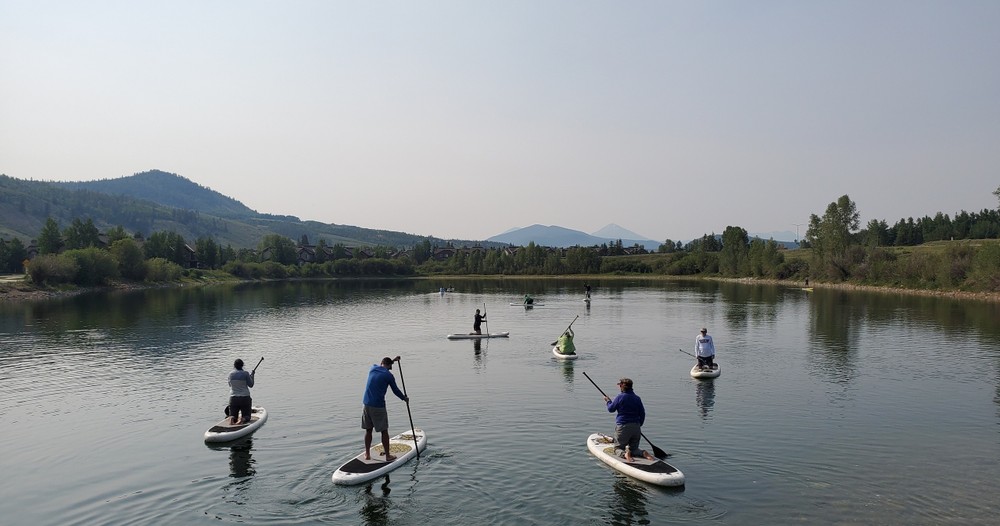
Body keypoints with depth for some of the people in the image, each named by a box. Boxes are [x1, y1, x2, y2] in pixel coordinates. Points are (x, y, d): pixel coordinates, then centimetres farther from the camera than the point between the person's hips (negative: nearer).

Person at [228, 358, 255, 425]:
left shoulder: (231, 374, 1)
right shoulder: (245, 373, -8)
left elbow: (230, 385, 17)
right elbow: (251, 385, 0)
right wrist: (252, 376, 12)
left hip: (233, 398, 2)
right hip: (245, 398, -2)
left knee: (233, 416, 13)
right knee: (247, 417, 9)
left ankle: (232, 418, -22)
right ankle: (243, 419, -25)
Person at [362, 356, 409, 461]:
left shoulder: (372, 369, 9)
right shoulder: (389, 375, -6)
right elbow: (395, 390, 4)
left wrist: (392, 360, 41)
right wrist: (404, 398, 21)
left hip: (366, 404, 5)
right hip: (378, 406, -5)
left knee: (368, 430, 15)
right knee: (384, 431, 5)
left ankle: (367, 455, 21)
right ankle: (388, 456, 10)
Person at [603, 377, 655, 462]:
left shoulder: (620, 397, -9)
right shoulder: (637, 398, 6)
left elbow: (611, 409, 3)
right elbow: (642, 414, 10)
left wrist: (608, 401, 23)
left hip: (622, 427, -4)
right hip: (636, 427, 5)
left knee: (618, 448, 8)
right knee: (633, 448, 17)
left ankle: (625, 454, -25)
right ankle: (643, 453, -14)